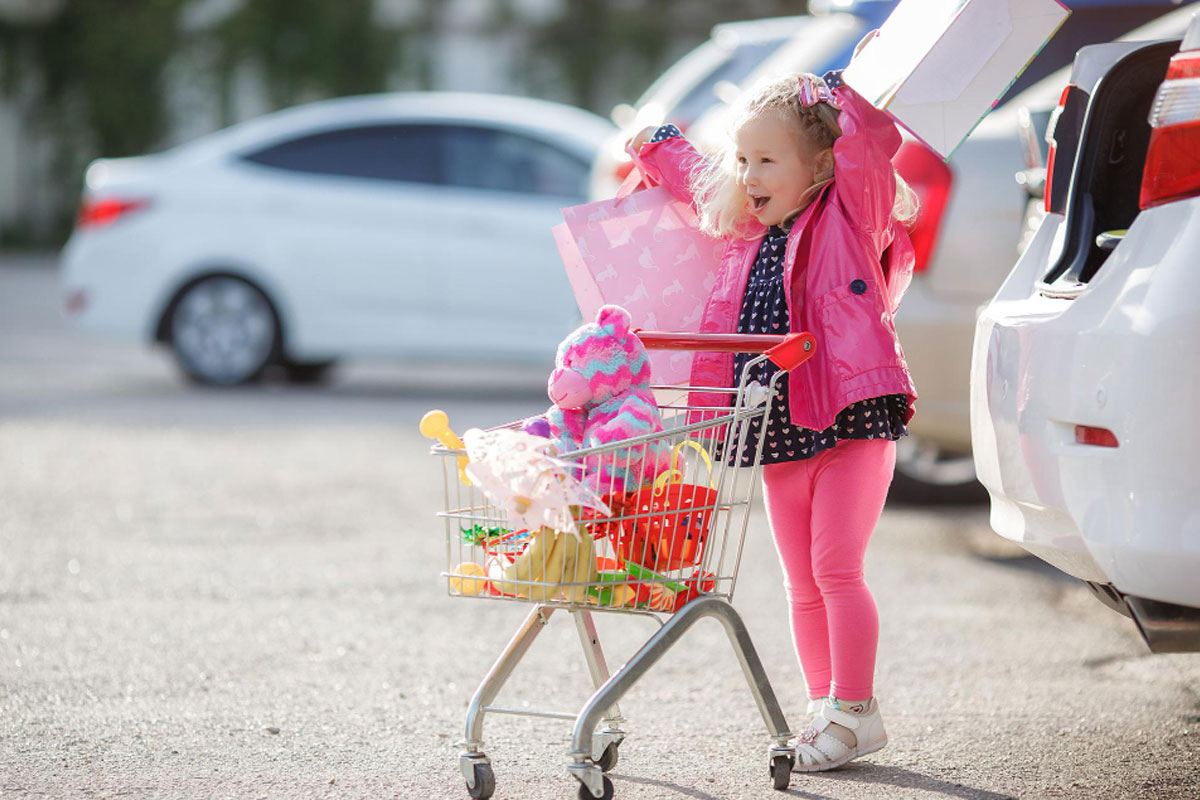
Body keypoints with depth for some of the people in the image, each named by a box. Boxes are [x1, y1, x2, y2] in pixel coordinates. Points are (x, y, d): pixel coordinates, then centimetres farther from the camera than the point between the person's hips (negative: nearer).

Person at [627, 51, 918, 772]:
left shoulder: (847, 215, -4)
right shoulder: (747, 236, 14)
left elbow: (876, 143, -21)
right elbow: (700, 180, 35)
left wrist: (830, 93, -16)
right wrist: (659, 150, 40)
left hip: (851, 424, -7)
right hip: (779, 438, 7)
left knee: (837, 570, -7)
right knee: (803, 582, 9)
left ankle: (856, 712, 2)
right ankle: (825, 709, 17)